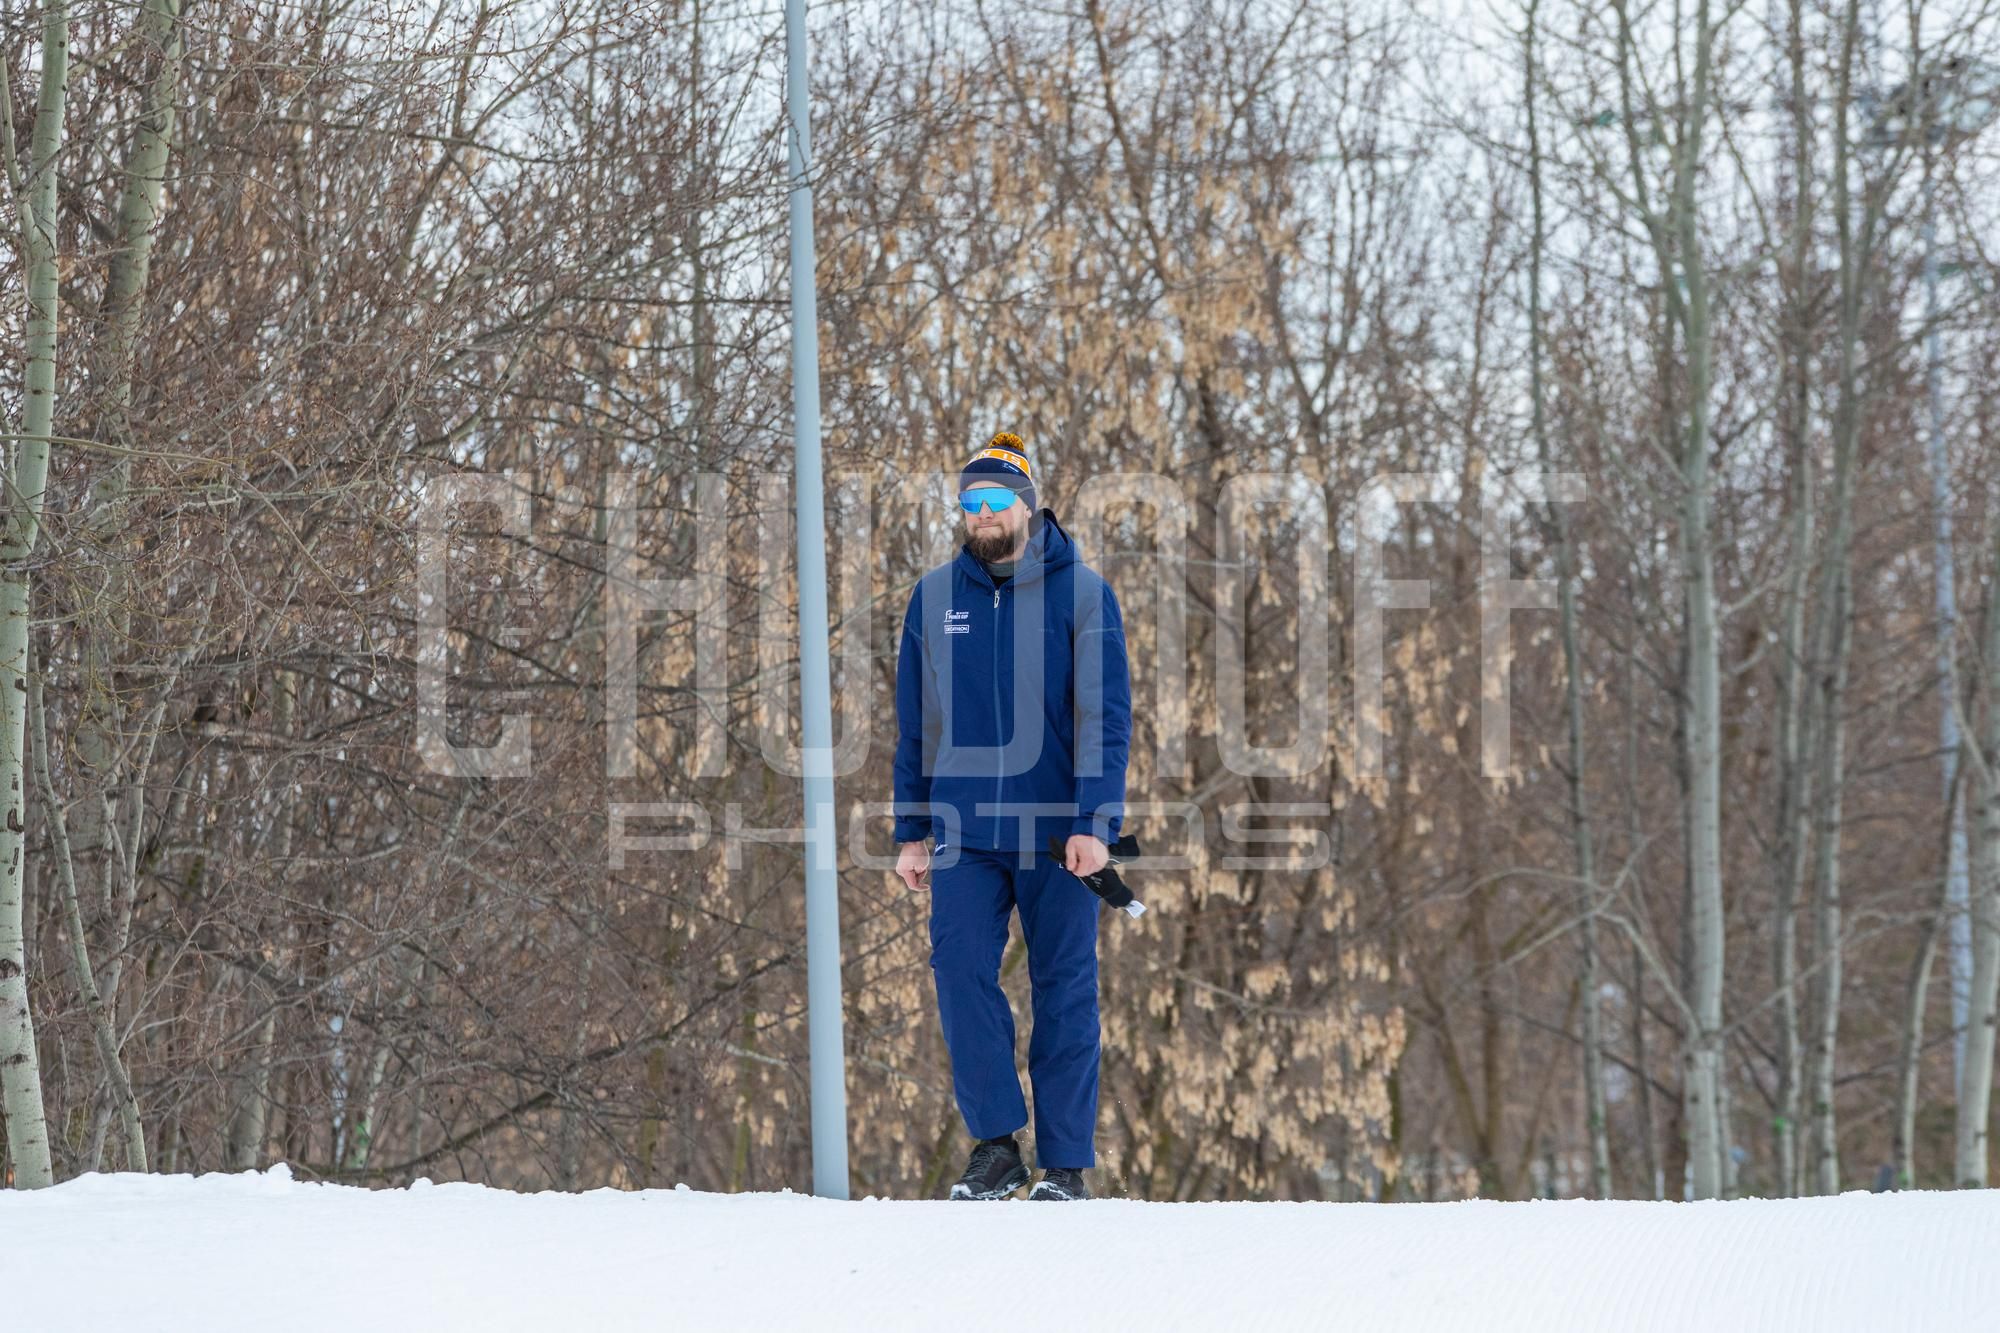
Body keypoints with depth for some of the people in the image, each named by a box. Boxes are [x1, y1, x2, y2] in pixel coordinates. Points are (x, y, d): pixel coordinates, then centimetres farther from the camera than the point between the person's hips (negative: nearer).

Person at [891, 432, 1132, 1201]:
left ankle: (1066, 1164, 8)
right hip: (963, 833, 2)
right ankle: (995, 1144, -1)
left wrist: (1094, 823, -14)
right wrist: (911, 833, 8)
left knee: (1064, 990, 2)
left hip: (1058, 831, -2)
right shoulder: (934, 597, 8)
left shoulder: (1080, 592, -1)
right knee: (961, 971, -10)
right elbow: (914, 726, 12)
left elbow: (1105, 718, -4)